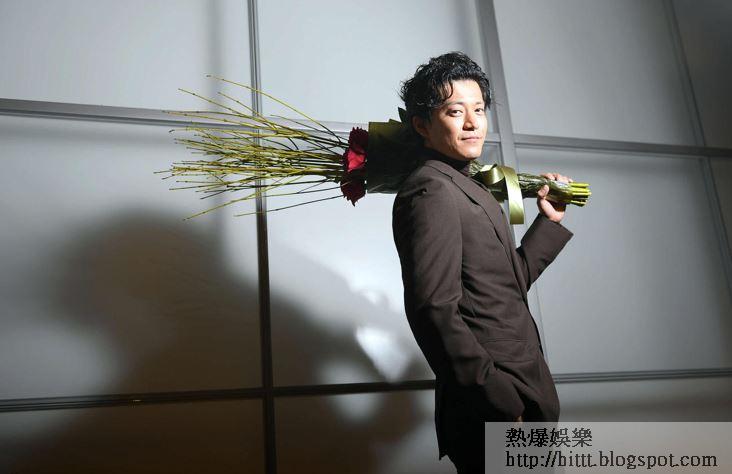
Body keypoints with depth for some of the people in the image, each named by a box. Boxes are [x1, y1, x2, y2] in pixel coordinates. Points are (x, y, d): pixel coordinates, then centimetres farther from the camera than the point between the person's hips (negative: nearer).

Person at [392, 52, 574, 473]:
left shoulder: (469, 190, 16)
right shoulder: (430, 191, -15)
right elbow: (434, 312, -23)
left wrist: (549, 222, 20)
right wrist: (500, 401, -21)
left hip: (517, 396, 9)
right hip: (489, 408, -9)